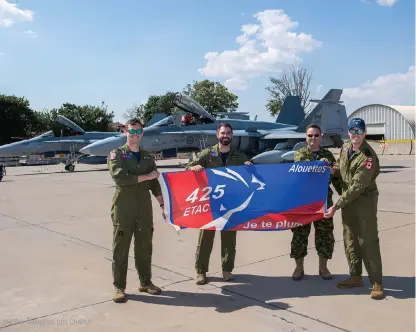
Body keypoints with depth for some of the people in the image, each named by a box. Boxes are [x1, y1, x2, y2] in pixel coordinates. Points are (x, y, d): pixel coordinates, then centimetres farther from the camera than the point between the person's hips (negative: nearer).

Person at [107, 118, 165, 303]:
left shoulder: (148, 157, 14)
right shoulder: (116, 154, -1)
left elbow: (155, 184, 14)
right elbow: (120, 178, -18)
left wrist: (164, 204, 5)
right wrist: (146, 176, -12)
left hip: (145, 207, 4)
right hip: (123, 207, -4)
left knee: (145, 246, 10)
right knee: (121, 247, 1)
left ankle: (145, 282, 23)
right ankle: (119, 287, 10)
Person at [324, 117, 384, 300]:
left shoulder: (368, 157, -22)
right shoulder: (345, 148, 3)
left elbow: (357, 187, -25)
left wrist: (336, 206, -24)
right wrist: (333, 170, -3)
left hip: (365, 201, -7)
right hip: (347, 200, 8)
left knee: (368, 242, -5)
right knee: (350, 241, 13)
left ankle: (377, 284, 3)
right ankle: (356, 277, 26)